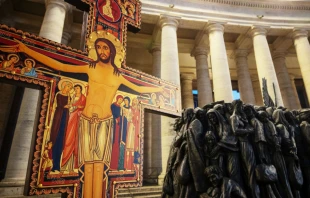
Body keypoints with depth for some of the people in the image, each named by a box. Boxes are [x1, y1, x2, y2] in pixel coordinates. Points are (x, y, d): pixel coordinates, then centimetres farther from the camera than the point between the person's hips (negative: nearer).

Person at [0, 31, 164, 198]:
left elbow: (139, 89, 17)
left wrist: (160, 89, 19)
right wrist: (26, 49, -1)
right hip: (87, 120, 0)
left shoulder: (118, 75, 7)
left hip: (104, 122, 0)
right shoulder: (90, 68, 5)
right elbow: (59, 66, 1)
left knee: (99, 164, -4)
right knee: (88, 164, -1)